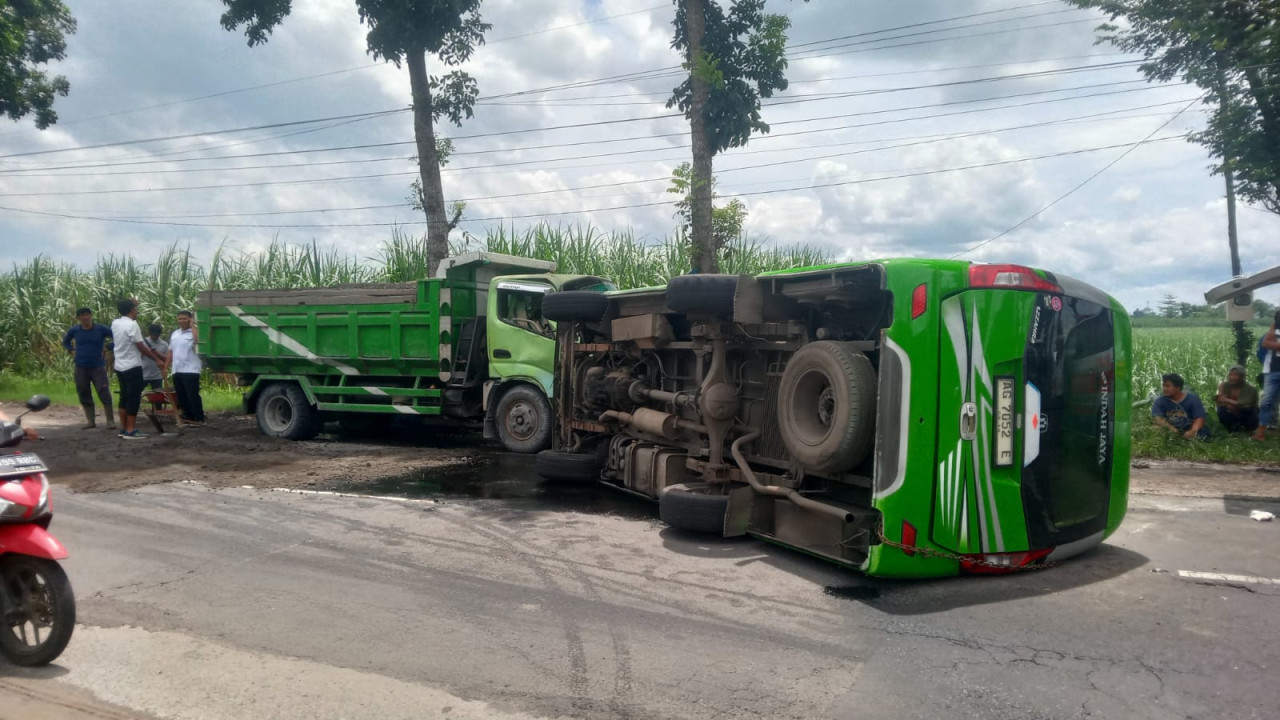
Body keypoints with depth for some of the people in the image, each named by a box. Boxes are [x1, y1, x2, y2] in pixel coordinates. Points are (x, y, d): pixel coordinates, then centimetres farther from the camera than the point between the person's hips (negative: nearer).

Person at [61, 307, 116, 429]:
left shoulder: (101, 328, -8)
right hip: (81, 367, 3)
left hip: (98, 366, -3)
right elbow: (65, 341, 21)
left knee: (104, 393, -10)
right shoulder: (74, 330, 2)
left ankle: (110, 420, -3)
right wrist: (72, 351, 6)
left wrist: (108, 347, -11)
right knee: (84, 395, 7)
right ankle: (90, 421, 16)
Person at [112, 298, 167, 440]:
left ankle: (123, 428, 17)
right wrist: (157, 359, -9)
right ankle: (130, 430, -5)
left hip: (120, 366, 9)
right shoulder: (132, 324, -18)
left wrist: (131, 304, 23)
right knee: (134, 398, -5)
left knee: (124, 397, 13)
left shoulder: (115, 323, 7)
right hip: (132, 367, -9)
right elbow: (141, 347, -17)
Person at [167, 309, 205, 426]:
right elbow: (171, 351, 21)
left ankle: (199, 418, -4)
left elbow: (198, 340, -30)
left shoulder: (194, 332, -6)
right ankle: (189, 416, 18)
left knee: (193, 395, -8)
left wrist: (192, 325, -20)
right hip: (177, 370, 8)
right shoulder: (175, 334, 17)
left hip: (190, 370, -8)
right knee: (181, 396, 10)